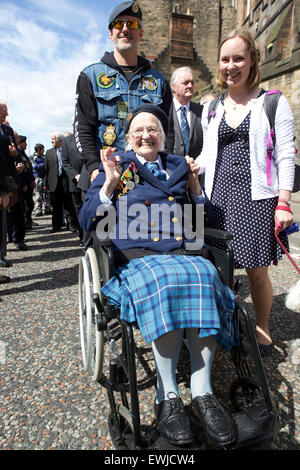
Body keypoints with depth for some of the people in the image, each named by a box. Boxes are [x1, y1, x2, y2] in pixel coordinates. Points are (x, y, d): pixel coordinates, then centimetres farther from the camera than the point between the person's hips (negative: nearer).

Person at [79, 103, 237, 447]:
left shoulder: (179, 166, 22)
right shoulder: (115, 167, 15)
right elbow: (87, 222, 6)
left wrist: (193, 185, 8)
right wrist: (110, 184, -6)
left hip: (183, 254, 3)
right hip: (136, 257, -2)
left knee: (204, 276, -30)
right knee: (162, 281, -35)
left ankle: (202, 391, -23)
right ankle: (167, 397, -23)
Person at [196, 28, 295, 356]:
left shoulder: (273, 103, 3)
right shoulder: (211, 109, 14)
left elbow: (285, 156, -1)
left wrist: (283, 202, -10)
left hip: (256, 197, -3)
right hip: (219, 196, 3)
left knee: (256, 270, 3)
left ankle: (262, 331, 25)